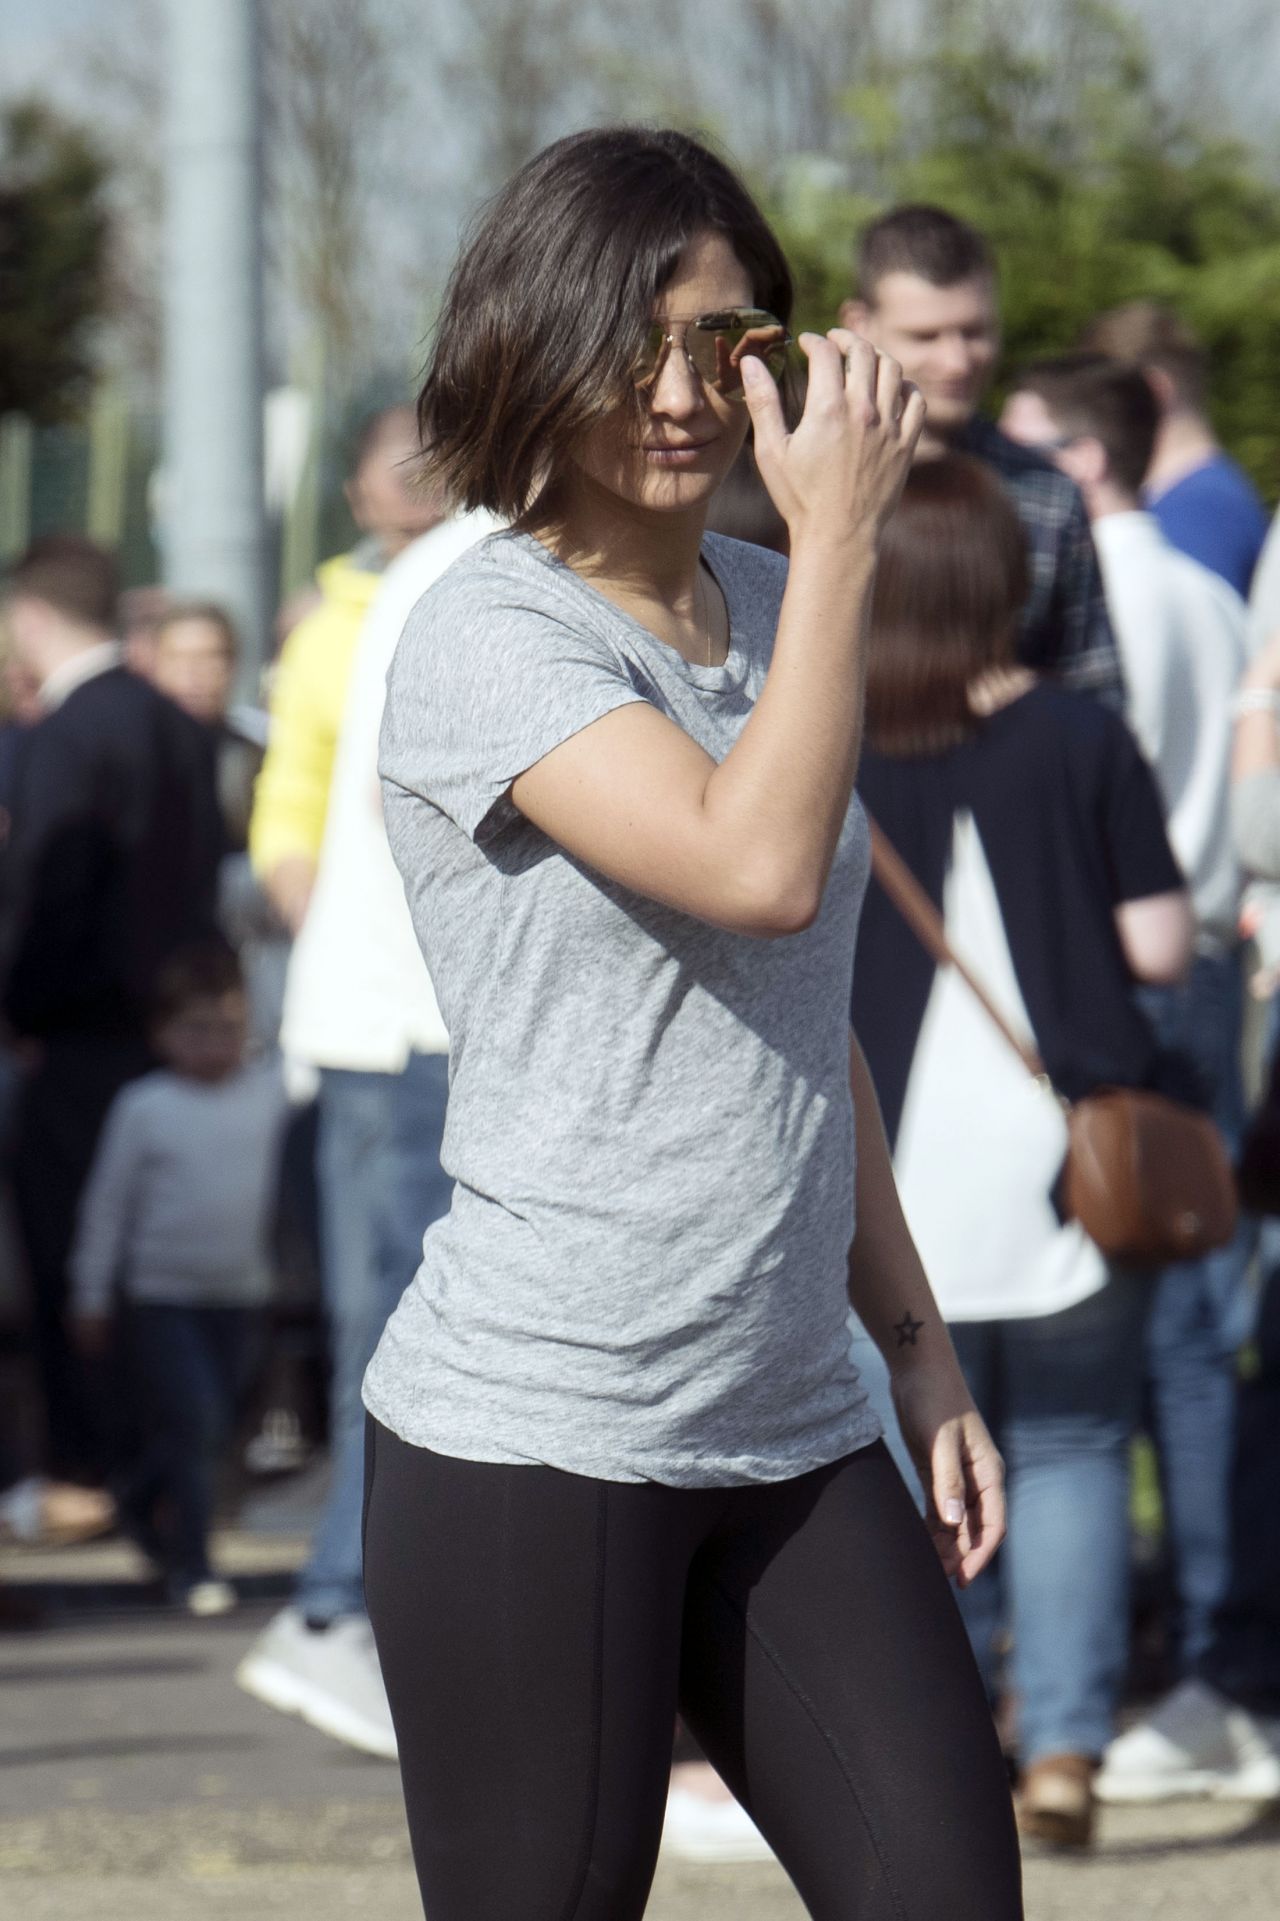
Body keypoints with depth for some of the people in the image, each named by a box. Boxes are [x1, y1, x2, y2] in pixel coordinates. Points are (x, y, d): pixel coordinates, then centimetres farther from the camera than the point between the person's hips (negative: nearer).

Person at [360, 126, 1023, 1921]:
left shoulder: (761, 612, 14)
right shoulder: (491, 641, -10)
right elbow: (762, 869, -26)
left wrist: (918, 1351, 20)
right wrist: (843, 534, -17)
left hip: (791, 1438, 7)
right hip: (532, 1437, -7)